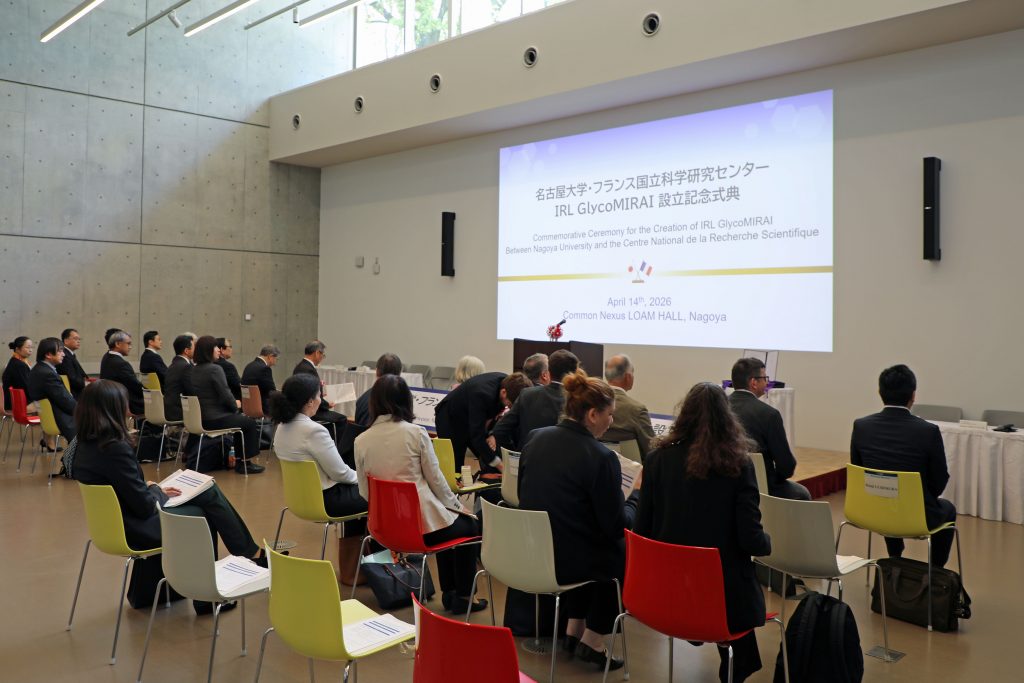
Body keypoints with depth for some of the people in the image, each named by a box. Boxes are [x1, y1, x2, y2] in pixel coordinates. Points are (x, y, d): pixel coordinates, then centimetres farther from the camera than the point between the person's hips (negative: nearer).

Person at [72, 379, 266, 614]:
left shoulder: (86, 446, 1)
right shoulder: (115, 449, -27)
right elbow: (145, 506, -21)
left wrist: (151, 488, 3)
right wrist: (156, 489, -2)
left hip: (117, 521, 9)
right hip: (137, 529, -9)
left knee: (209, 493, 12)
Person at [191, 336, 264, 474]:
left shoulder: (194, 370, 8)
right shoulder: (215, 369, -18)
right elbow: (225, 395, -19)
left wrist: (233, 404, 16)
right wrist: (235, 405, 2)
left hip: (201, 418, 9)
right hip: (216, 419, -9)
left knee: (240, 419, 27)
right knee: (251, 423, 9)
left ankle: (239, 460, 28)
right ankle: (244, 462, 12)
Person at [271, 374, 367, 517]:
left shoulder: (282, 427, 1)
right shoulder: (314, 431, -26)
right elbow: (339, 473, -19)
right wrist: (360, 477, 0)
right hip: (324, 499, -9)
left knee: (357, 485, 25)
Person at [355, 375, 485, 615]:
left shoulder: (361, 441, -1)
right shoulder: (416, 433, -12)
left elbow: (365, 492, 4)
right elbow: (436, 480, -6)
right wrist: (458, 507, 10)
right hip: (423, 523, -5)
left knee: (449, 521, 33)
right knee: (470, 526, 25)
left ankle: (448, 593, 39)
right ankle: (462, 597, 28)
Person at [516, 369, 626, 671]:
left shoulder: (536, 438, 0)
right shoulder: (601, 457, -20)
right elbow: (616, 527, -14)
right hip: (565, 561, -6)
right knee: (623, 553, 19)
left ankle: (573, 630, 32)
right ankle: (592, 640, 22)